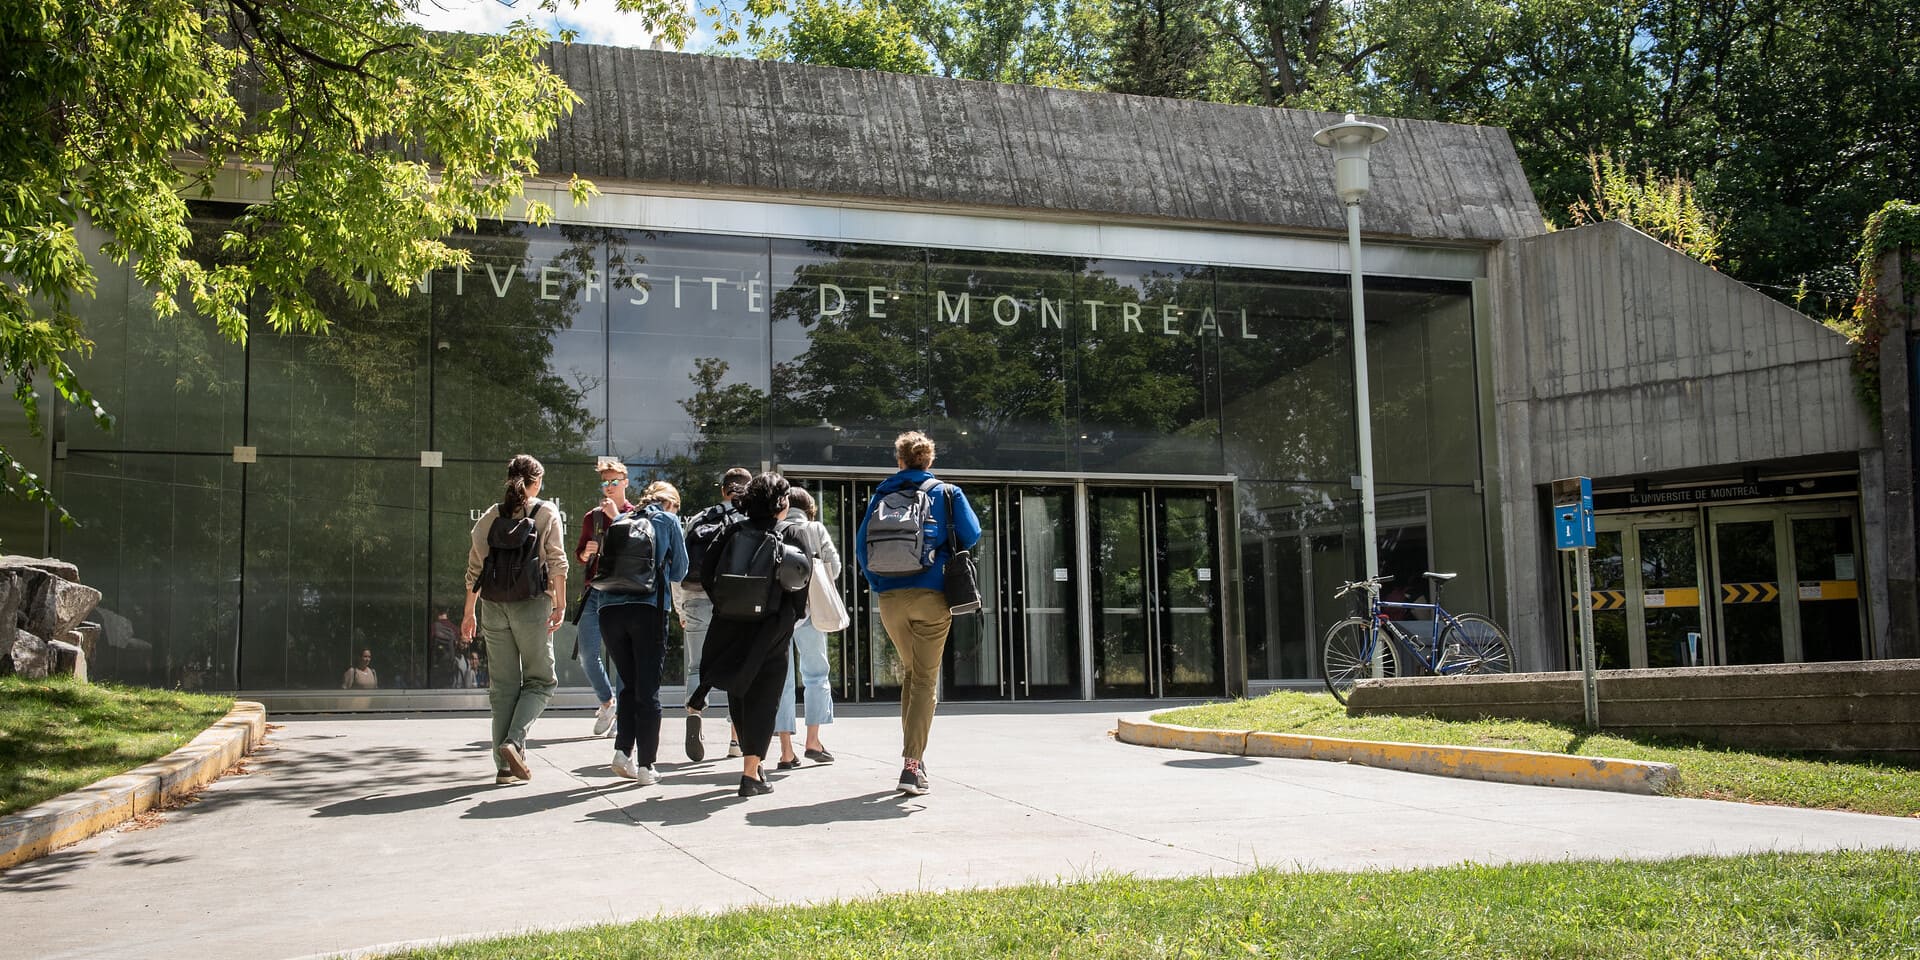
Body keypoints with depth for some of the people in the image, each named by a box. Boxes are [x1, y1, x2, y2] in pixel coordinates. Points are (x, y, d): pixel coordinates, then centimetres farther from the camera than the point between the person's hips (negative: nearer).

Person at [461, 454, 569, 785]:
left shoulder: (489, 517, 10)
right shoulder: (547, 513, 1)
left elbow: (474, 568, 11)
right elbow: (557, 562, -8)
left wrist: (469, 612, 17)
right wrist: (561, 603, -7)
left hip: (494, 606, 4)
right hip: (531, 605, -4)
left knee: (502, 685, 8)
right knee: (541, 680, 8)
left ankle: (505, 765, 7)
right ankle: (514, 741, -14)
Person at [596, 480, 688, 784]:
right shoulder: (668, 520, 8)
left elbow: (601, 566, 20)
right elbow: (679, 570, 13)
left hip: (610, 608, 4)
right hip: (648, 607, -3)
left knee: (629, 684, 16)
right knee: (648, 688, 2)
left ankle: (623, 751, 2)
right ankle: (645, 766, 1)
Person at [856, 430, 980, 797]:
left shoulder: (882, 494, 8)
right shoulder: (947, 493, 4)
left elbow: (861, 545, 5)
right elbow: (971, 535, 0)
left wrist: (877, 584, 14)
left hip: (890, 598, 3)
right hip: (932, 595, -2)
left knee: (910, 671, 21)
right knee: (926, 679, -1)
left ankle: (913, 754, 23)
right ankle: (912, 764, -12)